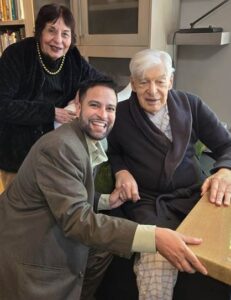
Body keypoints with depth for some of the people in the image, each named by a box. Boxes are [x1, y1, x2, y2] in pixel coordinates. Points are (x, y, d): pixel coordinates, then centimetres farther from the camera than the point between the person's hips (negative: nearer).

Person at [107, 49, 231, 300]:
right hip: (147, 200, -2)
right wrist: (121, 171, -5)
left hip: (194, 193, 3)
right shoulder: (119, 114, 1)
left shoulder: (191, 105, 5)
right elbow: (110, 150, 16)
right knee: (158, 257, -28)